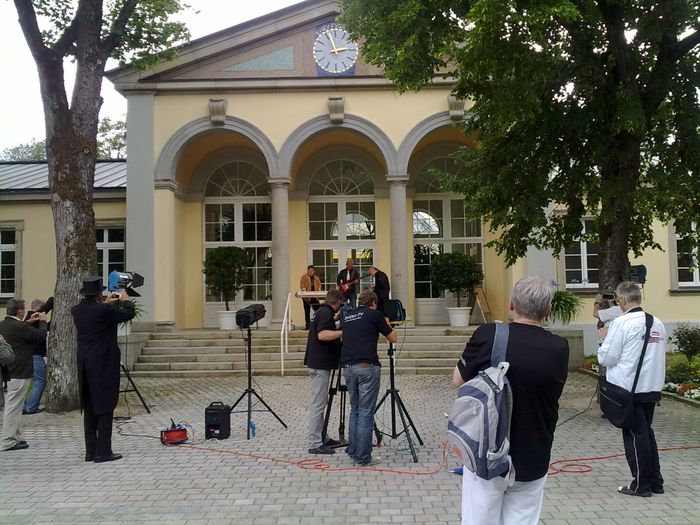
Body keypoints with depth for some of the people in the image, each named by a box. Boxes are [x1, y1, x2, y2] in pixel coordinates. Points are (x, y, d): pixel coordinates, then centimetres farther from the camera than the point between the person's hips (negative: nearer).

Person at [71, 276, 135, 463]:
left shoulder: (76, 310, 2)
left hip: (85, 365, 7)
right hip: (103, 364, -7)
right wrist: (125, 300, 15)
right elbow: (129, 314, -3)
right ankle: (103, 451, 0)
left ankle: (90, 451, 18)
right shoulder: (104, 311, -17)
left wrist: (105, 304, 28)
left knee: (89, 408, 13)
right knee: (105, 406, -1)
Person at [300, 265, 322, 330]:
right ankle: (307, 324, 8)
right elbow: (301, 286, -4)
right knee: (307, 311, 2)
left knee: (317, 310, -1)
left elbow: (319, 285, 13)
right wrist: (304, 291, -21)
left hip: (315, 297, 3)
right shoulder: (304, 277, 2)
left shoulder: (316, 278, 15)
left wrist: (318, 290, -6)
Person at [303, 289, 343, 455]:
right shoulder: (326, 313, -14)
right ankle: (314, 444, -5)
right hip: (320, 364, -11)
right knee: (318, 404, -8)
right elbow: (322, 334, -28)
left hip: (320, 363, 11)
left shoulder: (323, 311, 15)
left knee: (321, 402, 15)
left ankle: (322, 438, 23)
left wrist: (336, 319, 44)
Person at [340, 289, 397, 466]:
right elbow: (392, 338, 8)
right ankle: (363, 457, 0)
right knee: (366, 412, -2)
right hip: (367, 366, -6)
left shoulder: (348, 316, 18)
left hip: (347, 366, 6)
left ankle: (353, 452, 20)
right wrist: (386, 324, 28)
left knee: (355, 410, 17)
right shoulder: (375, 314, 2)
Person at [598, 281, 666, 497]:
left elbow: (606, 358, -15)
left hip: (629, 389, -6)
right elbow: (659, 356, 13)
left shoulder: (622, 323, -17)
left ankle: (641, 484, 12)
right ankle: (655, 481, 25)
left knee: (635, 435, 3)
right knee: (646, 432, 18)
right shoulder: (657, 323, 4)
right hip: (652, 387, 6)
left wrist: (603, 344, 4)